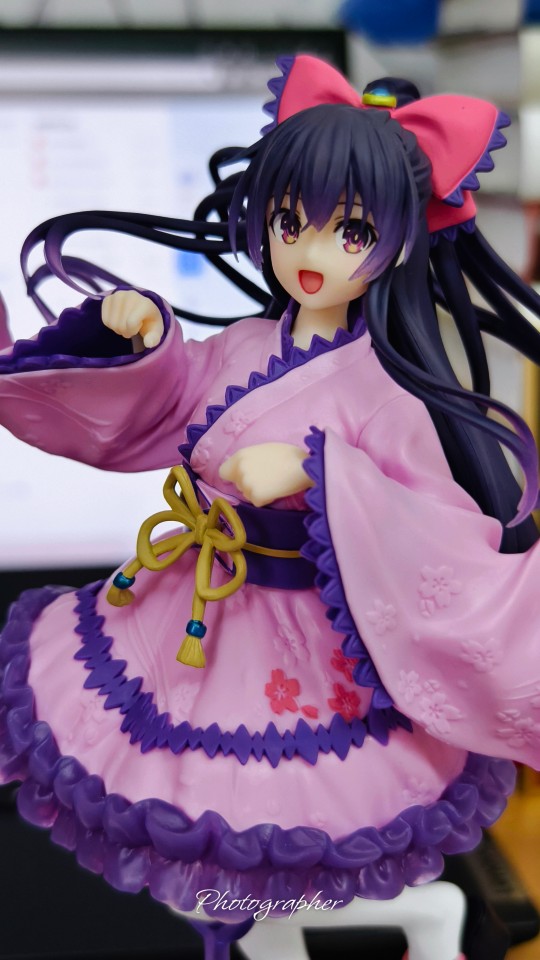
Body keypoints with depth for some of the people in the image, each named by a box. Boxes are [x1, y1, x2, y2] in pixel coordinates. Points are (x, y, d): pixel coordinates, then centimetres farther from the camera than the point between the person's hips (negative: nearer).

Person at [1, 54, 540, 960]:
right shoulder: (240, 348, -3)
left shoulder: (381, 397, -22)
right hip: (192, 611, 7)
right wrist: (142, 342, -4)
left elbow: (433, 543, -25)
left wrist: (317, 476, -34)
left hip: (307, 644, -7)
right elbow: (161, 410, 15)